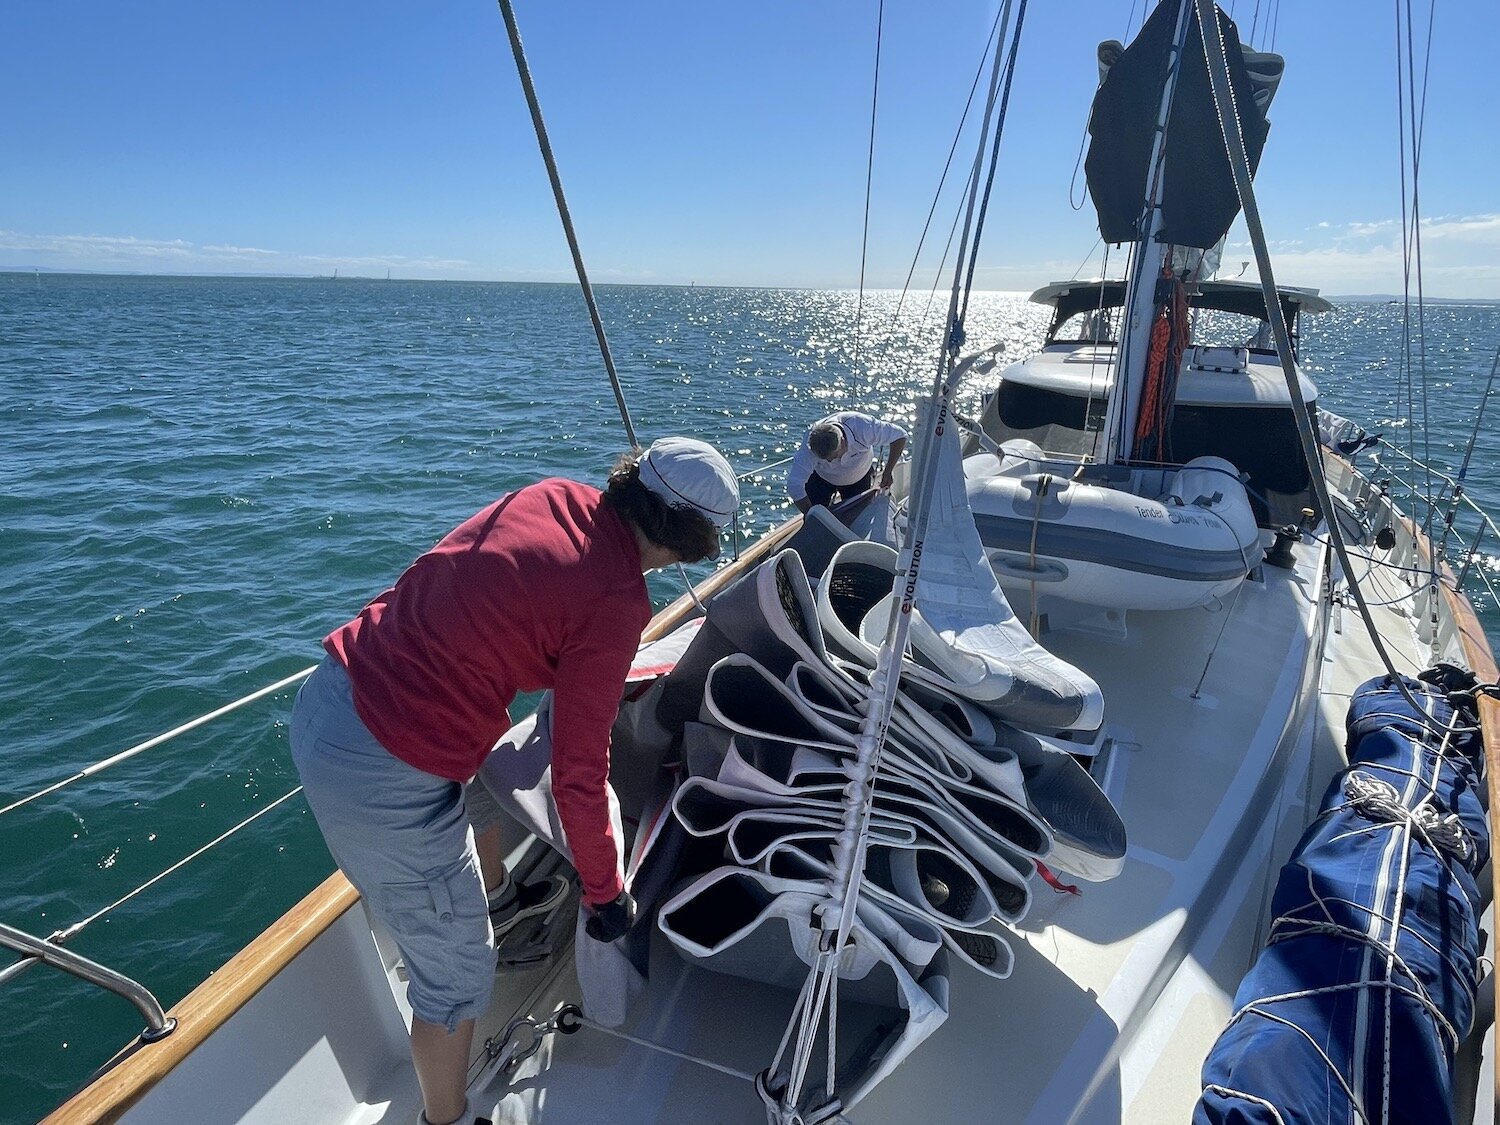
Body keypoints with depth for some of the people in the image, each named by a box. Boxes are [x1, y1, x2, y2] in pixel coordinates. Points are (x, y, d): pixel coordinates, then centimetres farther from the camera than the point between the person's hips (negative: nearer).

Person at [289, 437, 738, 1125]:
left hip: (325, 695, 9)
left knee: (489, 773, 36)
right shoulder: (616, 600, -19)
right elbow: (577, 776, -13)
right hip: (383, 782, -9)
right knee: (458, 972, 13)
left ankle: (498, 896, 63)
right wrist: (605, 892, 4)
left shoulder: (555, 494, 2)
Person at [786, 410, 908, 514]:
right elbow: (794, 485, -40)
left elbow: (899, 436, -25)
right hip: (821, 477, -1)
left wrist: (888, 472, -30)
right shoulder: (810, 445, -40)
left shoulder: (863, 427, -41)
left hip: (859, 477, 1)